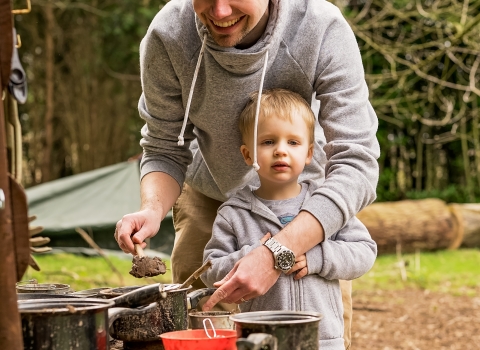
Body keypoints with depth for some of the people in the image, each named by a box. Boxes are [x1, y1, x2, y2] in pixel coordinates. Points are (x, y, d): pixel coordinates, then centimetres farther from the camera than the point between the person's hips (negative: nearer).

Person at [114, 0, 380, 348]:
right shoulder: (167, 36, -28)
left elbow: (355, 163, -37)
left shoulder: (323, 29, -34)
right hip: (209, 195, 1)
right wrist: (153, 208, -36)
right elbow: (165, 149, -13)